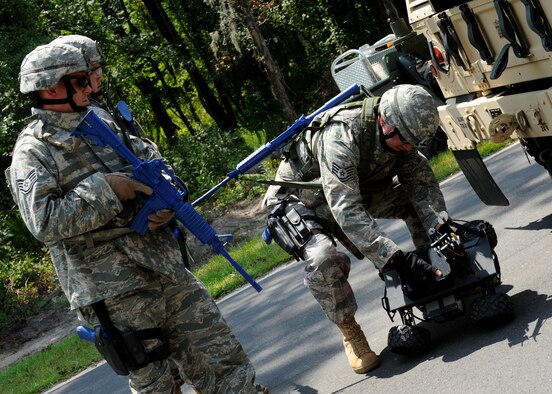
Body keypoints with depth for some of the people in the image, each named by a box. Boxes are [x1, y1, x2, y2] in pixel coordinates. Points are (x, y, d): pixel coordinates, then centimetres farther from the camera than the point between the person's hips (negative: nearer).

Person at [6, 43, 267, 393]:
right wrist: (105, 189, -17)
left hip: (169, 268, 6)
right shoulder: (33, 152, -6)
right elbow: (45, 222, -19)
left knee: (224, 358, 5)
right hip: (115, 295, -5)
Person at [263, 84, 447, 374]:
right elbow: (346, 211, -45)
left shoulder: (399, 133, -16)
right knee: (323, 258, -34)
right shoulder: (342, 135, -39)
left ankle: (434, 278, 9)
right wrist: (395, 258, -50)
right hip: (298, 200, -7)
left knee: (414, 199, -7)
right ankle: (349, 332, -10)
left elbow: (422, 181, -17)